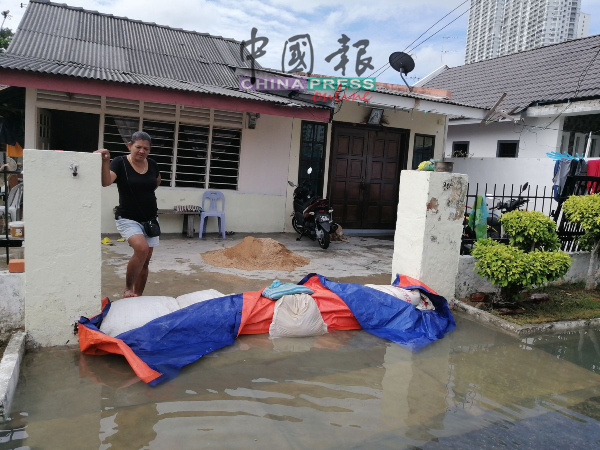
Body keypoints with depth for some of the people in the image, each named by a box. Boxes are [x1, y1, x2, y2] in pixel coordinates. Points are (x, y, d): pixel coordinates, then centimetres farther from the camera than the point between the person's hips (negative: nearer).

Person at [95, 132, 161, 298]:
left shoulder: (152, 164, 2)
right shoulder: (120, 162, -11)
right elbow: (106, 182, -29)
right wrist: (105, 161, -43)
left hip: (150, 219, 5)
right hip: (128, 219, -5)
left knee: (145, 260, 8)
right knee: (141, 249, -28)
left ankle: (138, 296, 24)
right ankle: (128, 289, -6)